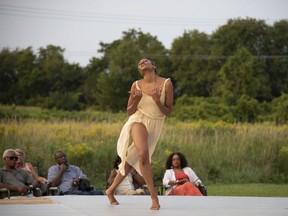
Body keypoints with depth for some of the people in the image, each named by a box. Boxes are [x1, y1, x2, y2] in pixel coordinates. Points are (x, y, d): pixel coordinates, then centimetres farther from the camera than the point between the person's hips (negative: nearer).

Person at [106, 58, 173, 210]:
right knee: (143, 154, -27)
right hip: (139, 119, -2)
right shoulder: (136, 85, -3)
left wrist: (157, 101, -19)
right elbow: (129, 112, 6)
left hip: (155, 125, 2)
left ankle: (111, 190, 26)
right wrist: (136, 100, -15)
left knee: (132, 159, 7)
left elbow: (168, 112, -1)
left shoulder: (166, 84, -6)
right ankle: (154, 197, -22)